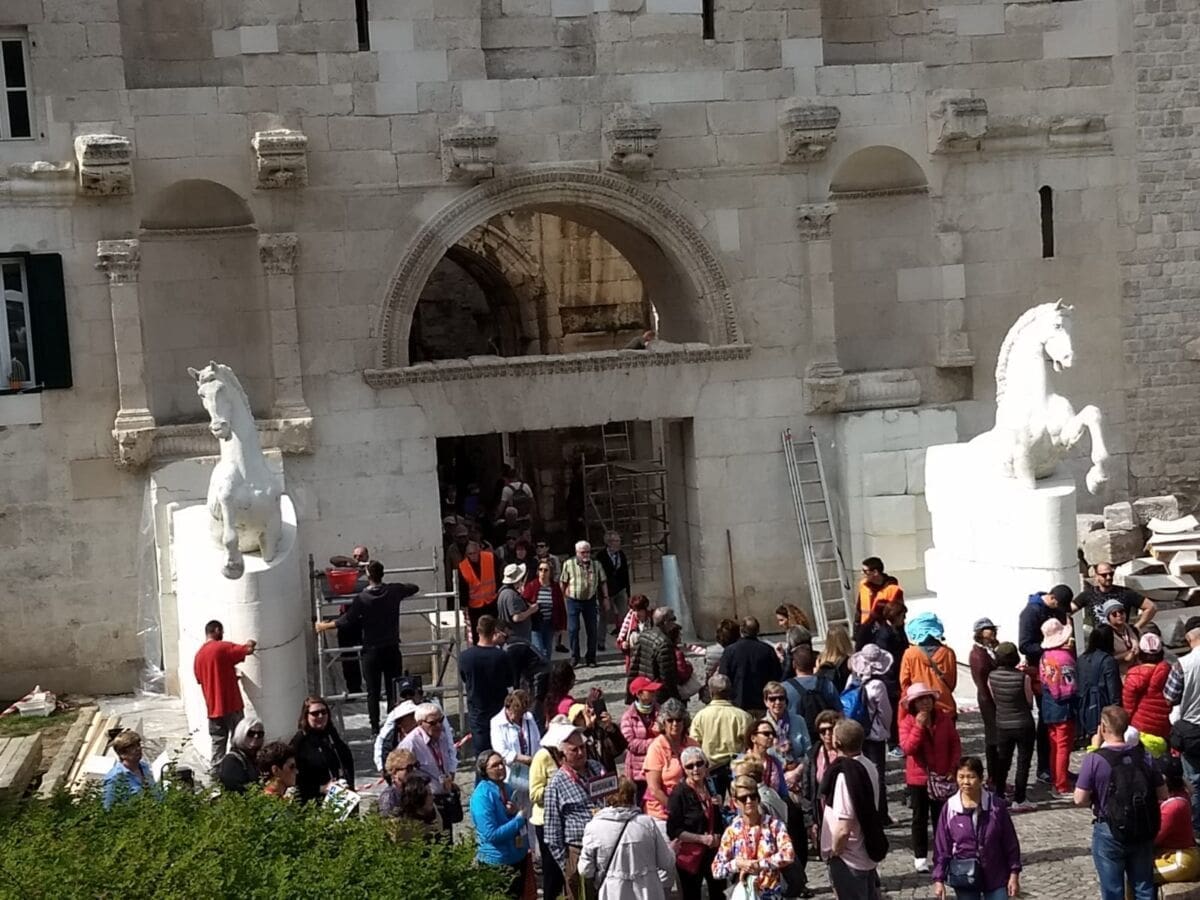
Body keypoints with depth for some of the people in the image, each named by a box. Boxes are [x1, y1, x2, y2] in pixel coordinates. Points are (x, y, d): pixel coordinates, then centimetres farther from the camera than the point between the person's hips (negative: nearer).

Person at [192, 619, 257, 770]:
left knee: (217, 743, 9)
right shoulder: (223, 647, -11)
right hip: (231, 705, -6)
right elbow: (248, 650, -19)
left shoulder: (199, 655, 10)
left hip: (213, 708, 6)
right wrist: (250, 644, 5)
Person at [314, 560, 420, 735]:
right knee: (393, 689, 8)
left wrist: (325, 626, 2)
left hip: (371, 651, -2)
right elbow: (415, 589, 13)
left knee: (373, 692, 6)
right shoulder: (394, 591, -4)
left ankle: (375, 729, 8)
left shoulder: (361, 598, -13)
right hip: (392, 649, 2)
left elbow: (348, 619, -11)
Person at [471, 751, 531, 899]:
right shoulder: (482, 795, -21)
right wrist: (519, 818, -22)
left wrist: (517, 811, -7)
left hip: (518, 856, 8)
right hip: (497, 861, -8)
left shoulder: (506, 788, 4)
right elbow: (491, 835, -27)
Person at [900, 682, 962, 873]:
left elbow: (955, 744, 2)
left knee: (941, 817, 10)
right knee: (920, 818, 7)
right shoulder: (907, 722, -10)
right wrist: (919, 726, -28)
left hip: (941, 777, 2)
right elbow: (907, 748, -22)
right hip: (918, 777, -2)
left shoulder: (945, 719, -4)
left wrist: (953, 768, -6)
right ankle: (920, 857, 14)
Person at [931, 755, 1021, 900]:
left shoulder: (996, 805, -8)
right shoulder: (950, 808, -8)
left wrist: (1014, 874, -3)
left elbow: (1010, 842, -1)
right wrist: (938, 879, -5)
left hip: (995, 876, 0)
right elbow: (941, 847, -3)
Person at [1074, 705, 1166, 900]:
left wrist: (1097, 800, 3)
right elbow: (1163, 795, 2)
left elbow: (1080, 799, -16)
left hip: (1110, 833, -3)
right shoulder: (1144, 755, -4)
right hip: (1144, 832, 3)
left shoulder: (1094, 759, -16)